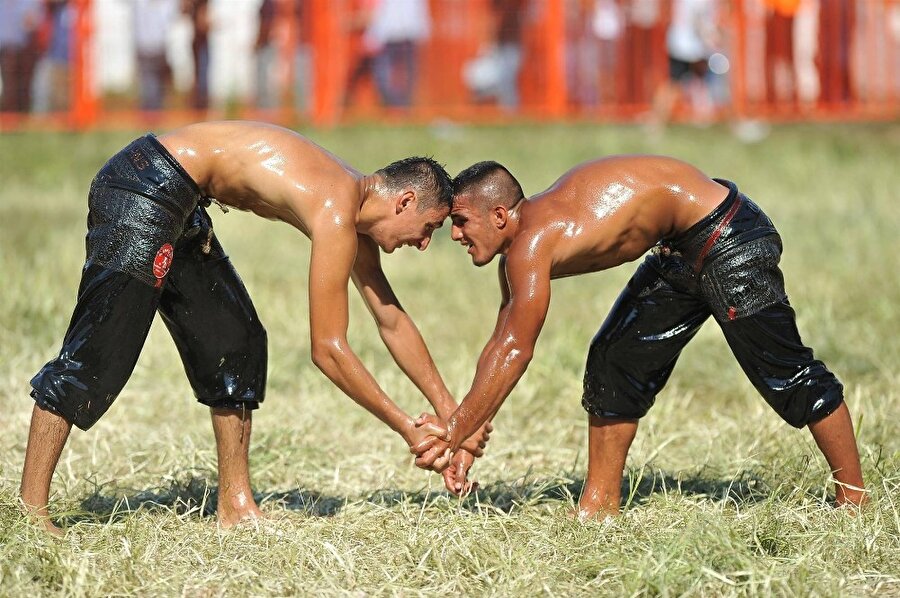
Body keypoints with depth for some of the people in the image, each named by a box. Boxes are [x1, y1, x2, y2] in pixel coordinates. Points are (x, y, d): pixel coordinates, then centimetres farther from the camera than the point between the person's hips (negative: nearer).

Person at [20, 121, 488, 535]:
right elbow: (328, 350, -18)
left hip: (175, 206, 11)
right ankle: (29, 509, -13)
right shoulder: (337, 217, -18)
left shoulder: (353, 201, 11)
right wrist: (408, 431, -10)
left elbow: (392, 321, 21)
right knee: (100, 352, -13)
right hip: (143, 190, -11)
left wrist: (449, 413, 21)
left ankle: (235, 506, 15)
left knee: (235, 343, 12)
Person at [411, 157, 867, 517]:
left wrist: (455, 432, -20)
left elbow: (514, 354, -26)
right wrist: (466, 430, 3)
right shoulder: (520, 250, 2)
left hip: (726, 236, -10)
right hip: (681, 251, 10)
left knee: (786, 373, -2)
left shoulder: (532, 242, -27)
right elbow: (499, 345, 8)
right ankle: (600, 505, 15)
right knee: (614, 364, 9)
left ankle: (853, 499, 8)